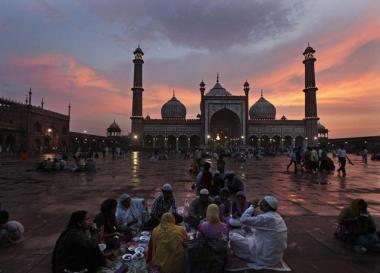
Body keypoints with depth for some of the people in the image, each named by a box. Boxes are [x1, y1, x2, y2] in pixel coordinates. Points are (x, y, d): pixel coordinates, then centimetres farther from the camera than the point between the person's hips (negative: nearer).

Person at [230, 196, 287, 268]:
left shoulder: (266, 218, -26)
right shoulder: (277, 216, 2)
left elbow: (243, 220, -27)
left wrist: (253, 206, -16)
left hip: (266, 258, -9)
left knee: (234, 240, 0)